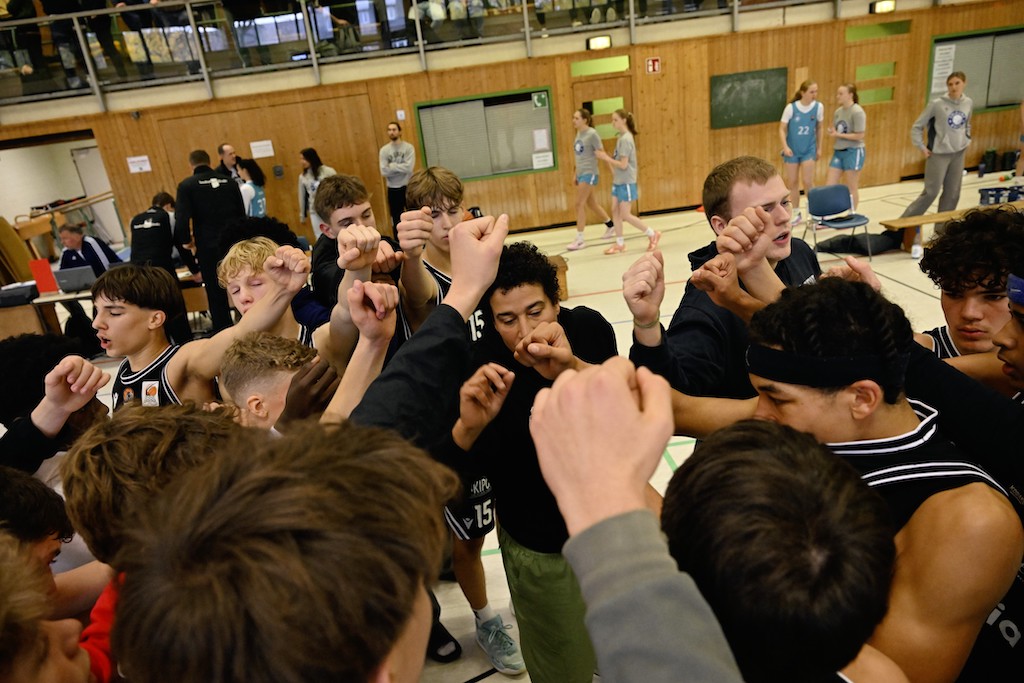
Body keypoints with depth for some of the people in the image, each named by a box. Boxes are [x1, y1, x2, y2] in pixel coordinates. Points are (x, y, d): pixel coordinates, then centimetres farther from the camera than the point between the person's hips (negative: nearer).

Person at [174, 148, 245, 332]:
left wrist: (186, 239, 5)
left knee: (216, 293, 7)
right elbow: (241, 213, 10)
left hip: (208, 247, -3)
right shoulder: (229, 181, 7)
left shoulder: (186, 186, -4)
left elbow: (182, 219, -12)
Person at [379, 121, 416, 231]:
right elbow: (384, 171, -11)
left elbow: (409, 167, -19)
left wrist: (392, 166, -14)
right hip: (393, 189, 2)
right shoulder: (384, 150, -2)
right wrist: (400, 167, -14)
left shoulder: (408, 147, -6)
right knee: (396, 218, 11)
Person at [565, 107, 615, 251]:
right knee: (591, 204, 17)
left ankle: (579, 239, -5)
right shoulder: (579, 133, 10)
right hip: (581, 173, 8)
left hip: (589, 173, -8)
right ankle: (611, 226, 35)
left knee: (579, 204, -10)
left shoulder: (592, 134, -12)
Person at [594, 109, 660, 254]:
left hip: (626, 182, -9)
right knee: (615, 211, 8)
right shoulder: (621, 137, 8)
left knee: (625, 215, -4)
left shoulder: (626, 139, -18)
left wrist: (606, 158, -17)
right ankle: (619, 243, 16)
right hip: (618, 181, 9)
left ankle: (652, 234, 9)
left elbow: (623, 165, -21)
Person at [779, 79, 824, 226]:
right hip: (792, 150, 0)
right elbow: (782, 128, -8)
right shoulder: (791, 107, -14)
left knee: (808, 182, -6)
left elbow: (820, 127, 4)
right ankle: (796, 213, 21)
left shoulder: (818, 107, -8)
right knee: (792, 182, 7)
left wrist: (819, 148, 5)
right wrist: (785, 146, -20)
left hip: (809, 149, 0)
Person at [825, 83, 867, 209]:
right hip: (838, 152, 7)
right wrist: (832, 132, -8)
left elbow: (859, 136, -17)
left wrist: (839, 134, -17)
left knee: (850, 188, 3)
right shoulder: (838, 111, 7)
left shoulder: (857, 112, -13)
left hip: (853, 152, -7)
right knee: (829, 185, 3)